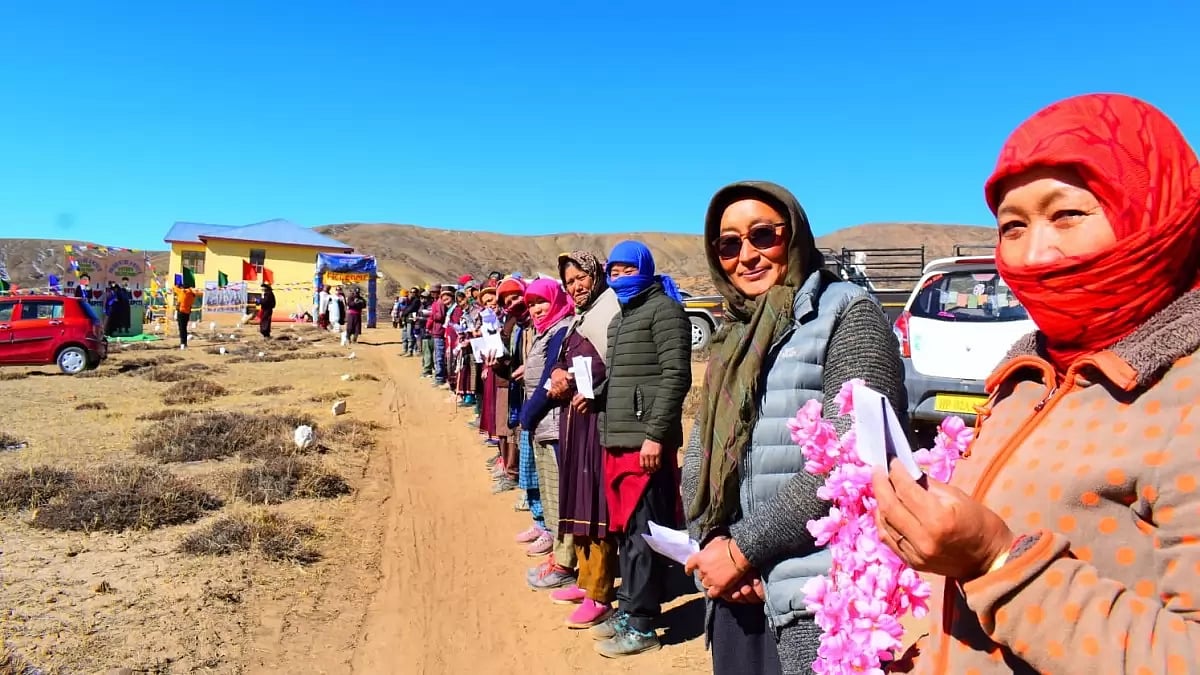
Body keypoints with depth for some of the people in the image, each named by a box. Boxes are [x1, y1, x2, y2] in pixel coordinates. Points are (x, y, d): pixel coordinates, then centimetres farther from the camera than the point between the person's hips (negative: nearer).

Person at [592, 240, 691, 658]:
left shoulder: (663, 309, -6)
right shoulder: (619, 318, 21)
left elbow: (675, 375, -15)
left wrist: (655, 434, -19)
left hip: (646, 441, -9)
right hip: (616, 439, 9)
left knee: (642, 531, -4)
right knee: (623, 528, 14)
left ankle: (641, 624, 6)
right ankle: (628, 610, 26)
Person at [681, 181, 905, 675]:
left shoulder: (847, 312, -6)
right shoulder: (734, 338, 14)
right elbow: (699, 459, 12)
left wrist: (743, 549, -13)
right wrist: (712, 545, -6)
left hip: (818, 599, -6)